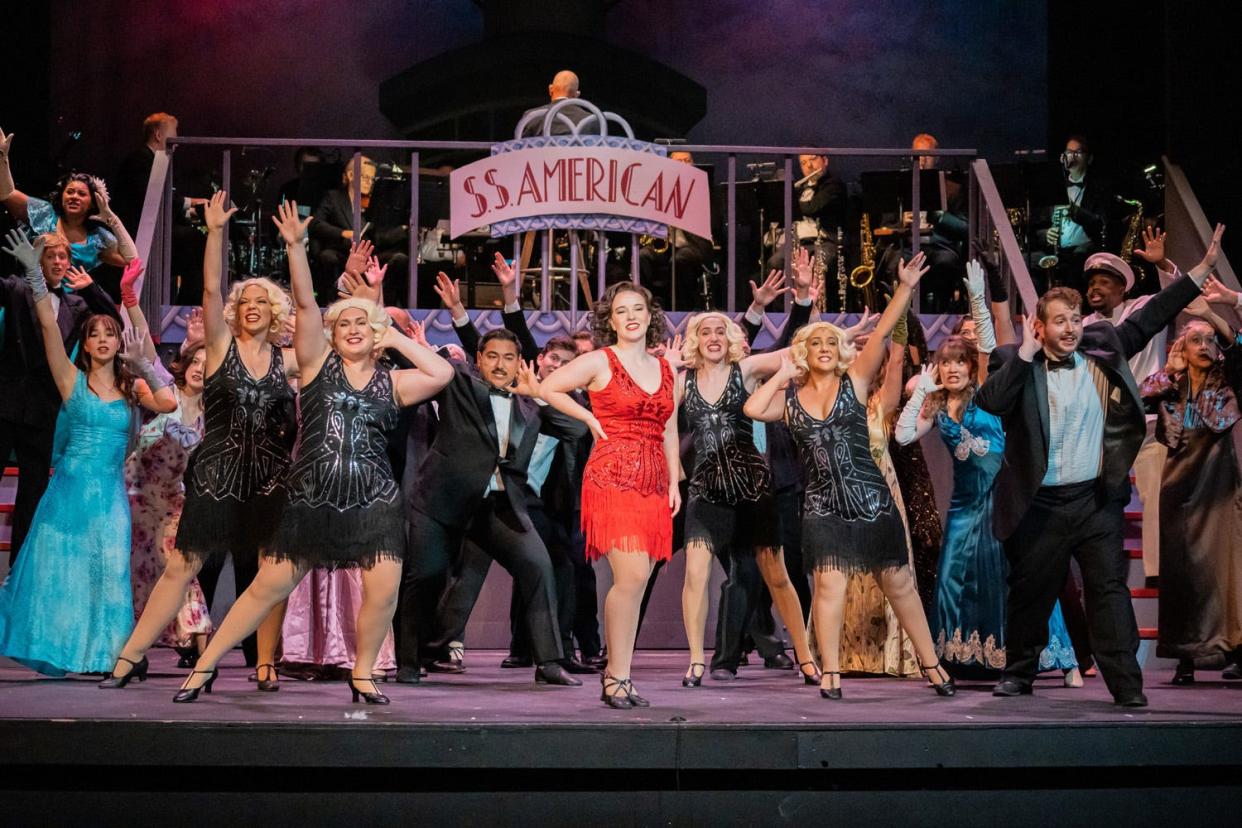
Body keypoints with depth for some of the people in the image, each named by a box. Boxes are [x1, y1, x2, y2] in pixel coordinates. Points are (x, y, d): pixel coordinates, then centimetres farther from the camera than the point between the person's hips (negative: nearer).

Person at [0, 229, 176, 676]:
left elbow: (168, 404, -10)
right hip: (68, 491, -2)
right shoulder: (73, 380, 2)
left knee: (107, 578, 0)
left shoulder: (132, 387, 9)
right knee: (56, 574, 1)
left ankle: (99, 654, 9)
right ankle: (53, 652, 13)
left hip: (110, 495, 2)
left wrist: (142, 364, -9)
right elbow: (49, 327, -10)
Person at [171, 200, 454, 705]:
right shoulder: (318, 364, 6)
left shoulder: (391, 383, 8)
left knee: (384, 589, -12)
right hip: (310, 498, -1)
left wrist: (398, 339, 3)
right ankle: (206, 665, 15)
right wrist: (295, 246, -14)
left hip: (373, 501, 1)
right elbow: (306, 305, -4)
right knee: (268, 588, 2)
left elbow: (442, 374, -6)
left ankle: (362, 674, 12)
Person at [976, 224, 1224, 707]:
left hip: (1096, 499, 2)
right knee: (1030, 591, 11)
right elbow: (989, 402, -21)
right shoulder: (1016, 363, -5)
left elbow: (1149, 319, 9)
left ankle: (1126, 684, 0)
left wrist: (1204, 267, 8)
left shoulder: (1102, 350, 5)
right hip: (1040, 504, -2)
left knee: (1110, 589, -1)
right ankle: (1019, 673, 27)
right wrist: (1026, 353, -19)